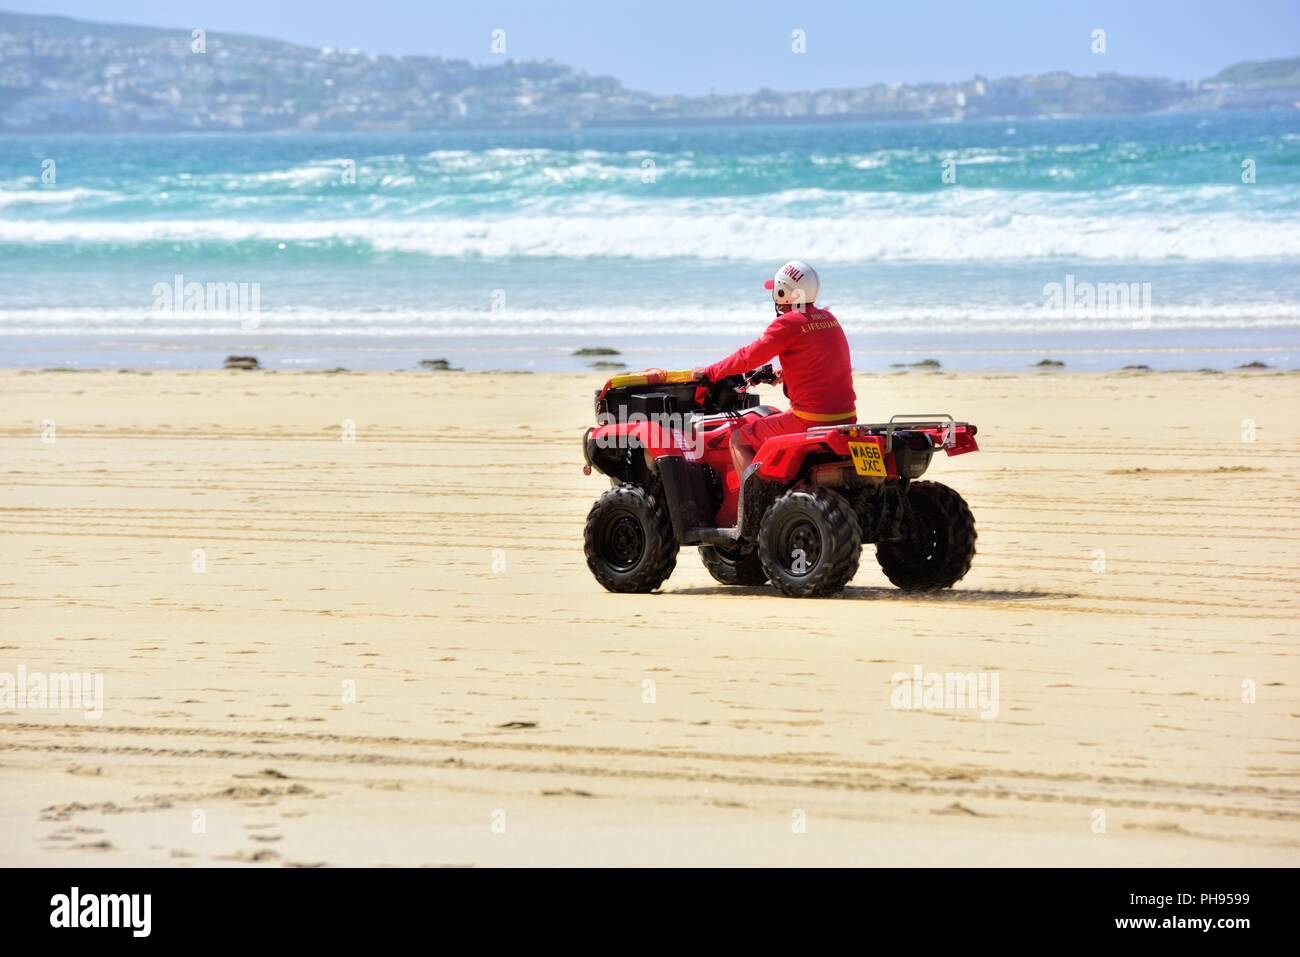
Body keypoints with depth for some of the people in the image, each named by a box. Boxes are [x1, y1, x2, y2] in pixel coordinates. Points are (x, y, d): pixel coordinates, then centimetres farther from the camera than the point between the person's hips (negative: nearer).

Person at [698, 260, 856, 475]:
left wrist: (710, 372, 4)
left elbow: (748, 358, -9)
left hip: (810, 421, -8)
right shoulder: (829, 319, 11)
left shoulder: (788, 323, -12)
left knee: (739, 440, 7)